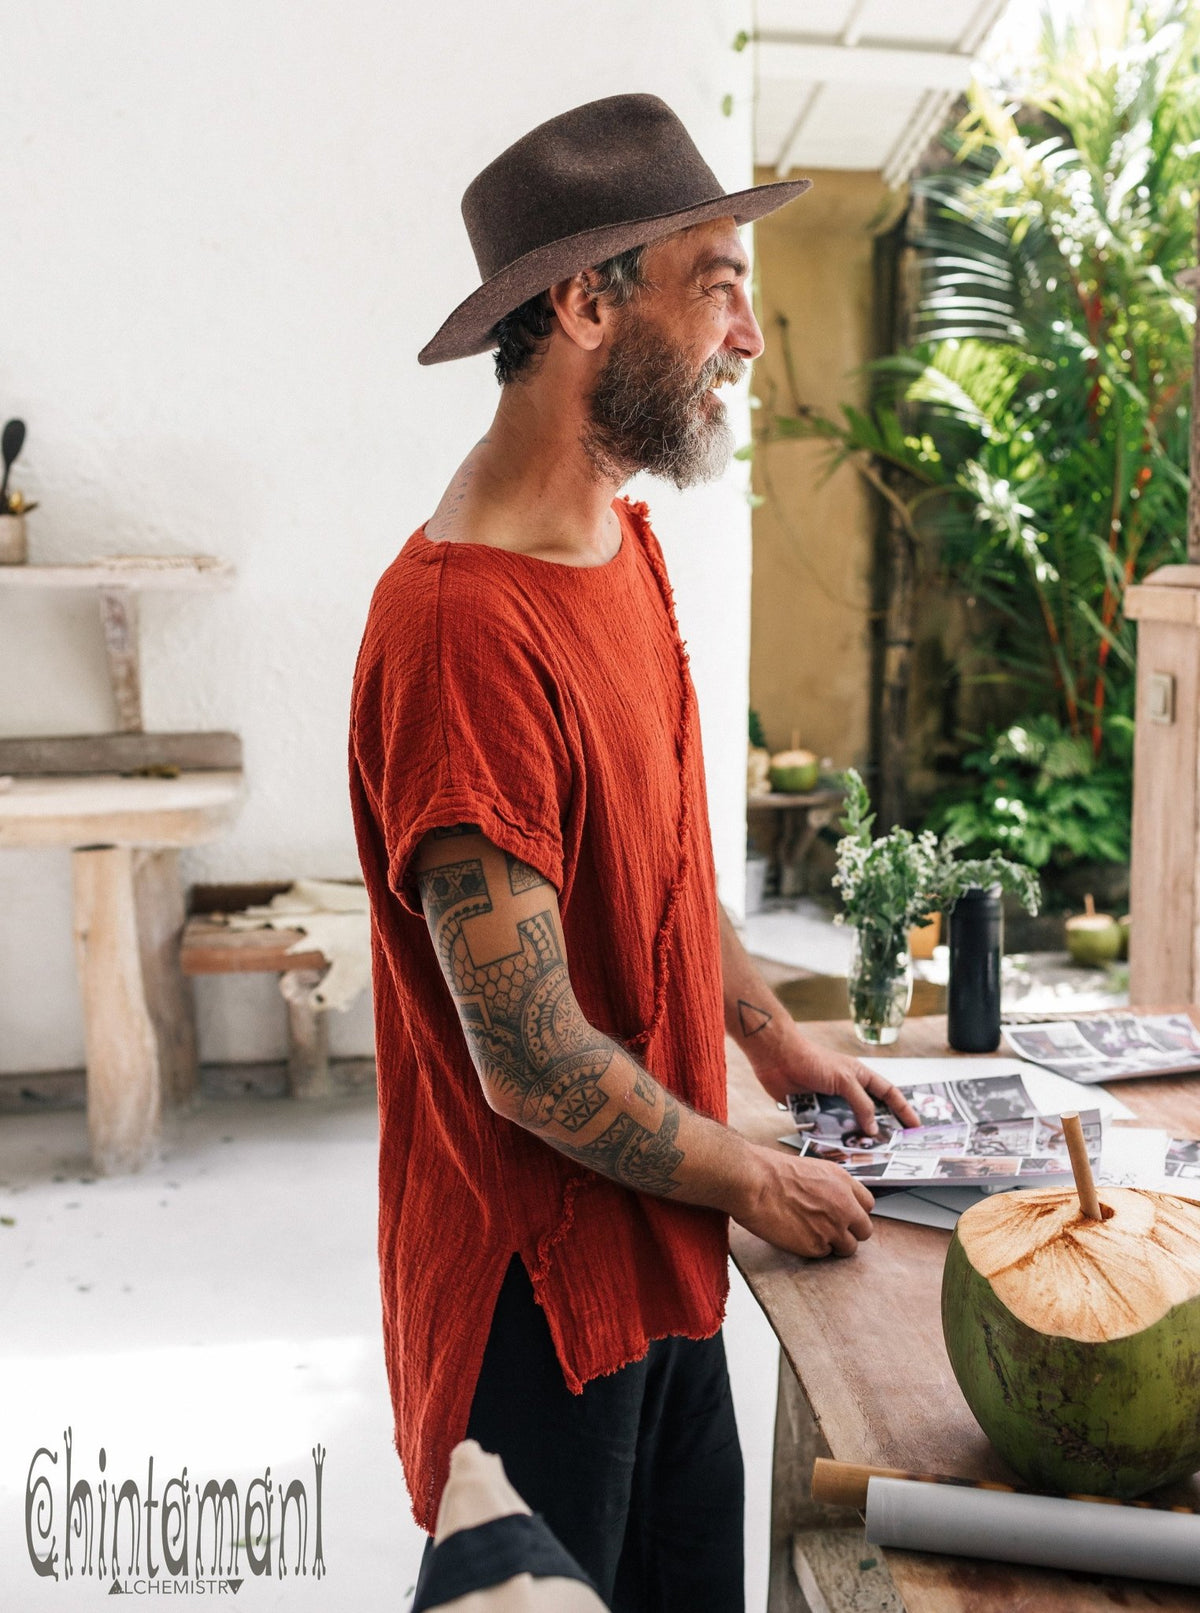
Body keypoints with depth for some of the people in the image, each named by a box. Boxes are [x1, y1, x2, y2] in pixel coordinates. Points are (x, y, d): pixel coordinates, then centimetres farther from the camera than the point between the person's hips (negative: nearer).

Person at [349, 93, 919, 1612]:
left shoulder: (626, 536, 2)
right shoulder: (461, 630, -29)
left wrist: (769, 1031, 14)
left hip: (661, 1257, 9)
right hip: (541, 1297, -8)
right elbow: (534, 1067, -25)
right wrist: (759, 1180, -11)